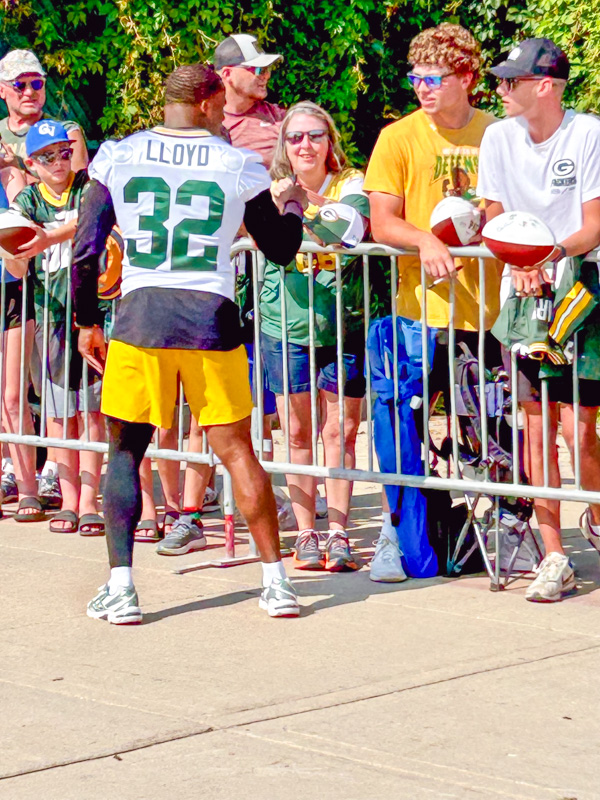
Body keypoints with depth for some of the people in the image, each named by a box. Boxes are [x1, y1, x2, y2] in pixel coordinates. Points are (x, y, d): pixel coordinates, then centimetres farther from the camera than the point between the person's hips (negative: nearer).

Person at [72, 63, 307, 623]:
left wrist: (87, 322, 15)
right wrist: (294, 208, 33)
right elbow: (280, 250, 13)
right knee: (237, 450, 9)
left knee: (124, 451, 10)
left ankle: (119, 589, 2)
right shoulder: (238, 166, 3)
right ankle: (276, 582, 11)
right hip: (211, 319, 0)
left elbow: (86, 249, 4)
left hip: (139, 318, 0)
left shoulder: (117, 157, 4)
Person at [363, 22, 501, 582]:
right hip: (423, 304, -2)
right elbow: (382, 224, -3)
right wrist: (426, 240, -21)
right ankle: (393, 536, 6)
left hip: (493, 303, 2)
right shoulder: (399, 138, 1)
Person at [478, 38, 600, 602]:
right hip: (522, 297, 3)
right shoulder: (499, 138, 5)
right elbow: (495, 222, 9)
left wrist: (548, 255, -27)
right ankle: (554, 559, 5)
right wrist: (521, 265, -11)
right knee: (536, 426, -1)